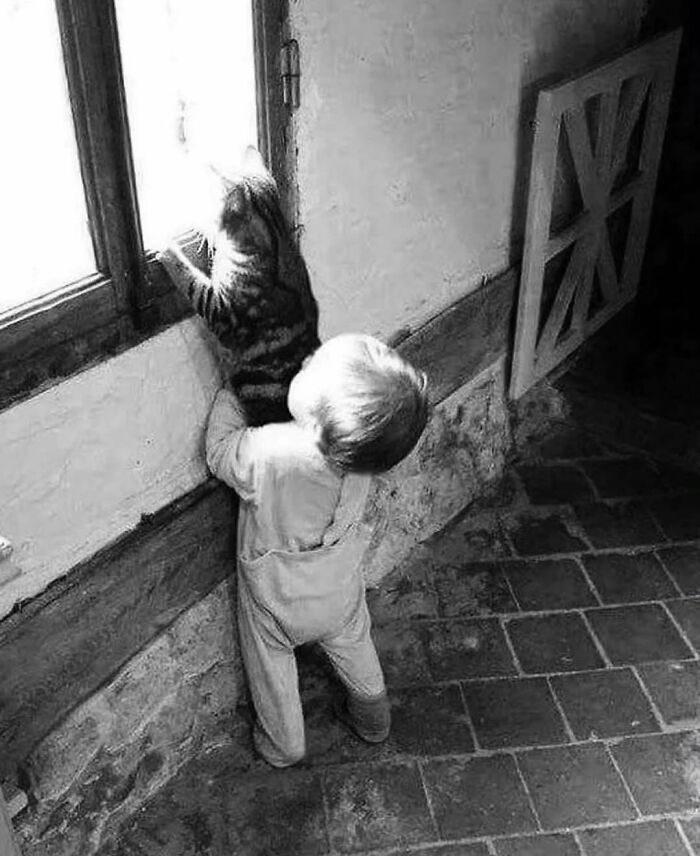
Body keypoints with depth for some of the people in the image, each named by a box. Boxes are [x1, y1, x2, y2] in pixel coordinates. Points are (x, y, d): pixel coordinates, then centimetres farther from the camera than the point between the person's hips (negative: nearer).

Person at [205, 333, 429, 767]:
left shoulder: (266, 454, -45)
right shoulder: (364, 444, -31)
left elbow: (220, 452, -21)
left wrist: (231, 389, -12)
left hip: (278, 596, -3)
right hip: (341, 584, 3)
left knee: (272, 664, 27)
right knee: (352, 644, 32)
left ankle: (284, 744, 51)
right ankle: (374, 718, 56)